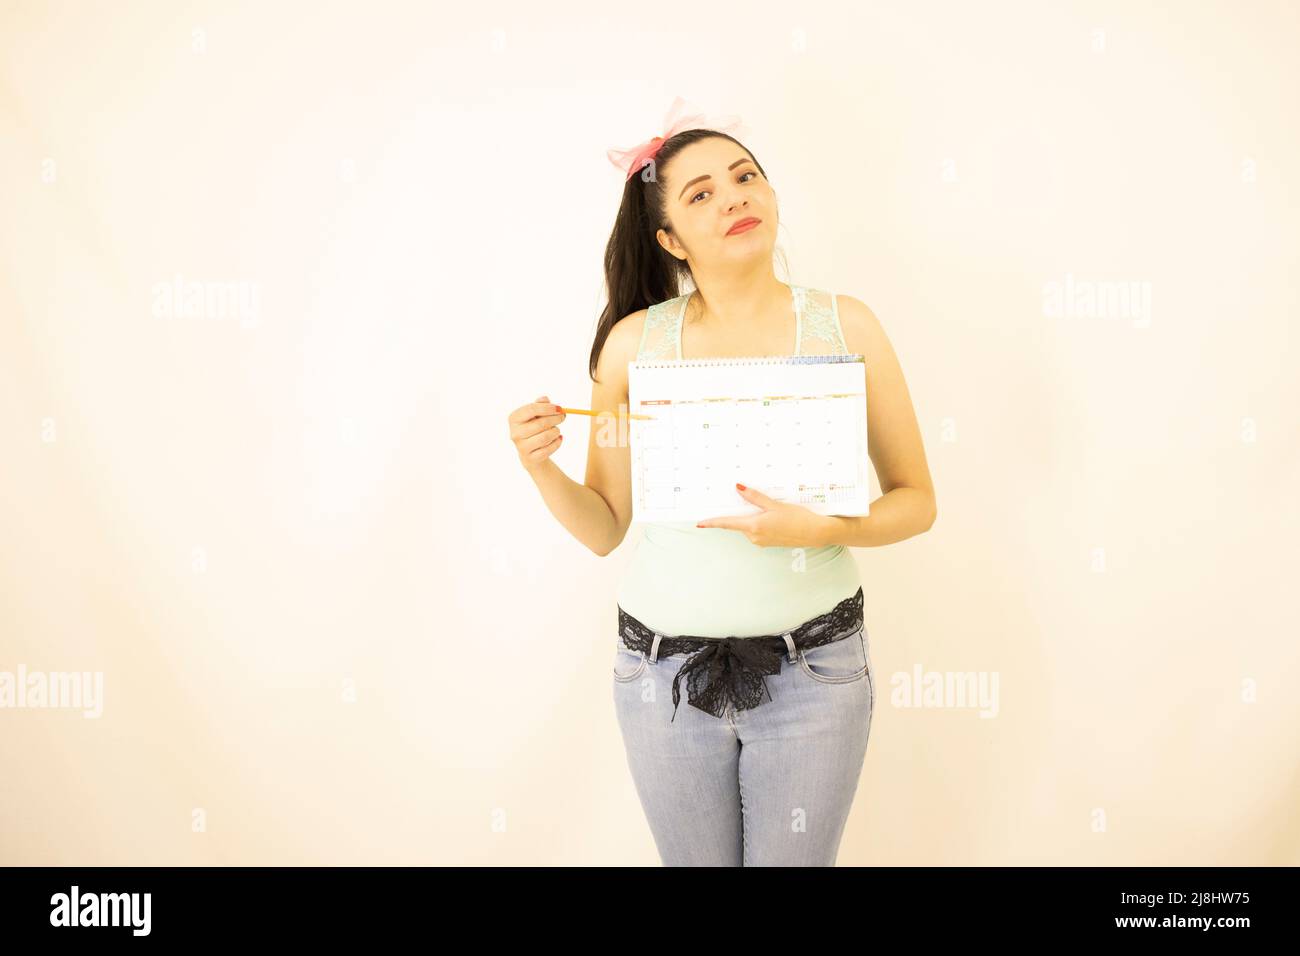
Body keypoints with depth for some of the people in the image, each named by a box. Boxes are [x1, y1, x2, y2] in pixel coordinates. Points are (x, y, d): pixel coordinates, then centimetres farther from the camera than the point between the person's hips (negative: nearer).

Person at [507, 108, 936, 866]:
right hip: (665, 666, 1)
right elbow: (604, 528, 2)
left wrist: (819, 529, -20)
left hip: (813, 667, -1)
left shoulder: (845, 326, -6)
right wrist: (541, 467, -16)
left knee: (795, 860, 15)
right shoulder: (634, 341, -4)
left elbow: (916, 503, -3)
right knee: (693, 860, 19)